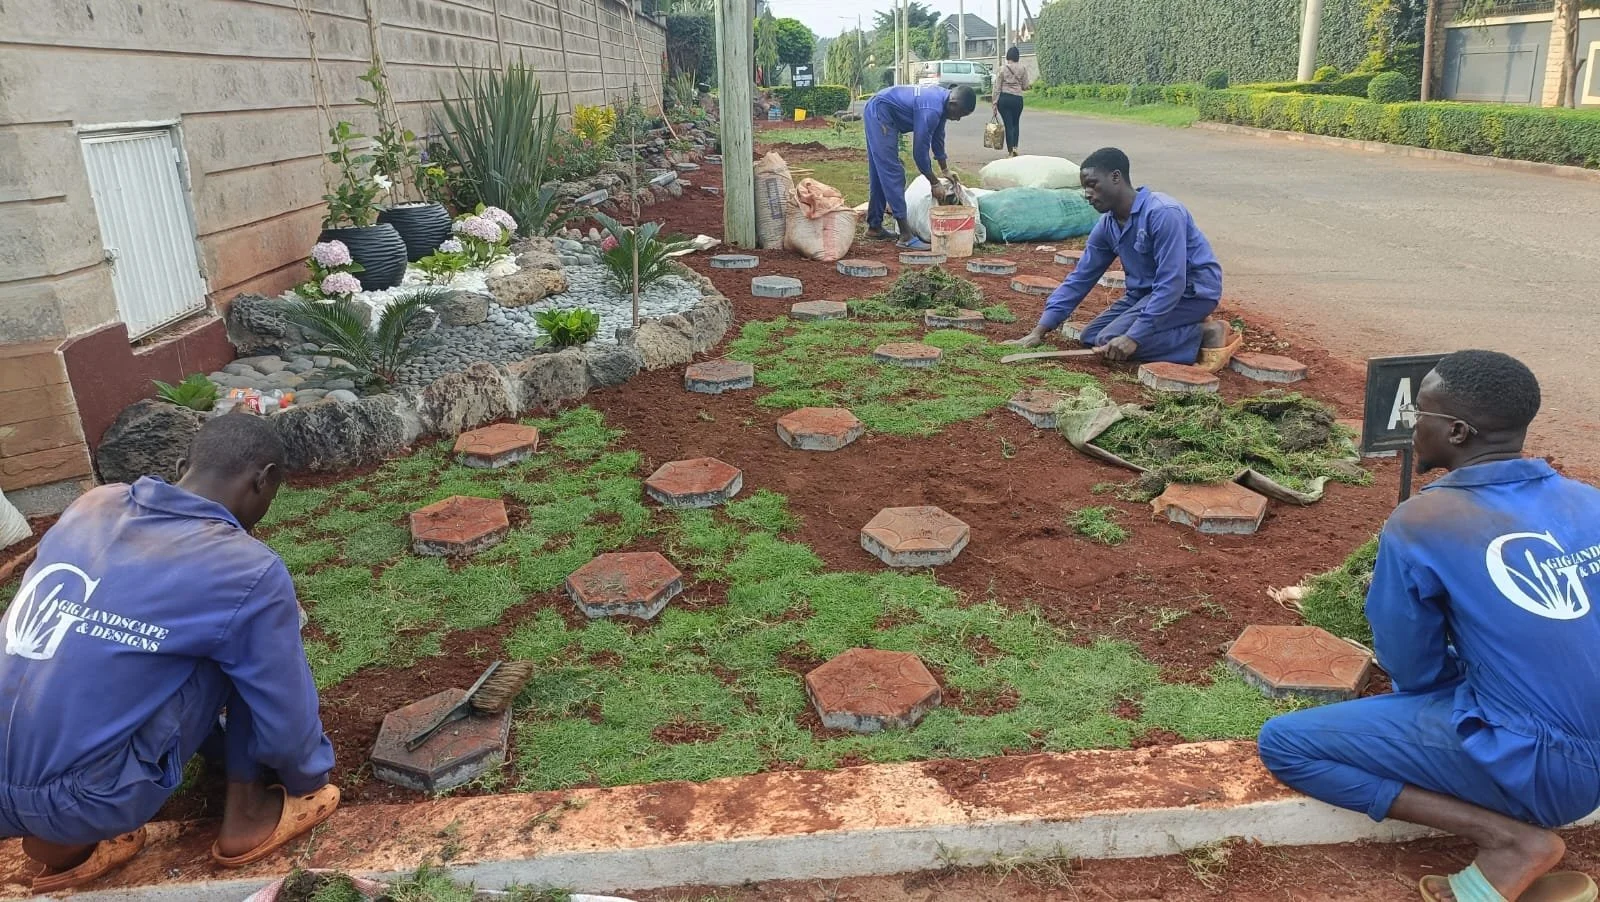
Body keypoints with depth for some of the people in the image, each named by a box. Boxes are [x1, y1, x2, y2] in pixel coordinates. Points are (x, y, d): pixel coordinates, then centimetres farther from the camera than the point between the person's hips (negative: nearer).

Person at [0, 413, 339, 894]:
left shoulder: (91, 505, 8)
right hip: (82, 798, -6)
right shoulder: (249, 571, -12)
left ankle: (65, 843, 20)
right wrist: (310, 780, 23)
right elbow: (286, 718, -1)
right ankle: (247, 816, 14)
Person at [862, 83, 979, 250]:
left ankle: (874, 226, 25)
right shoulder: (931, 110, -28)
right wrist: (934, 184, -12)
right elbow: (920, 152, -23)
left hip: (877, 113, 10)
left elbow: (938, 138, 16)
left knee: (880, 175, 16)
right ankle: (906, 236, -16)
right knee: (893, 173, -13)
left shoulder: (942, 99, 2)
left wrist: (946, 171, 22)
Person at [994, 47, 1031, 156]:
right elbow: (1025, 86, 3)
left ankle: (1010, 151, -2)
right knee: (1016, 123, 20)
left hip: (1004, 98, -1)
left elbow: (997, 87, -4)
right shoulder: (1023, 69, 0)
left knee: (1008, 124, 2)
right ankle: (1015, 147, 9)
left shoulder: (1002, 69, -2)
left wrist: (995, 102, -1)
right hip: (1017, 98, 1)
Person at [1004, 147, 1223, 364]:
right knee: (1092, 337, 2)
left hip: (1193, 290, -8)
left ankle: (1199, 338, -10)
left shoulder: (1162, 213, -26)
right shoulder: (1107, 226, -1)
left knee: (1112, 342, -21)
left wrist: (1134, 337, -32)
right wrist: (1039, 331, -3)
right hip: (1147, 291, 8)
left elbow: (1172, 284, -29)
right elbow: (1080, 279, 4)